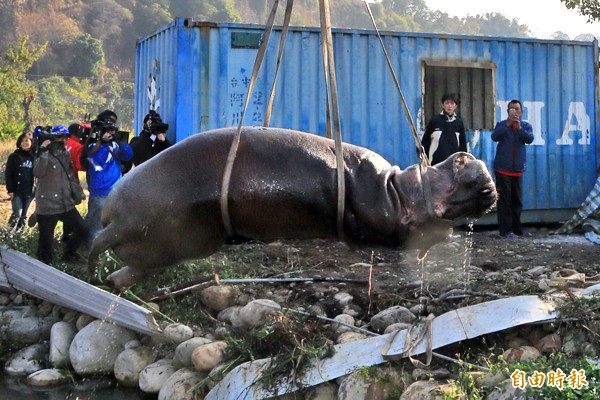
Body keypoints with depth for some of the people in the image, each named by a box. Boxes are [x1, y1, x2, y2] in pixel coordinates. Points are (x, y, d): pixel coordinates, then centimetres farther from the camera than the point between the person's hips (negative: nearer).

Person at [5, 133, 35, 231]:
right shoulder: (14, 156, 0)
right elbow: (8, 174, -1)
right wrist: (10, 190, -9)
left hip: (29, 192, 2)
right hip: (16, 191, -2)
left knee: (24, 215, 10)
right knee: (17, 213, -12)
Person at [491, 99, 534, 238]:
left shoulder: (525, 126, 7)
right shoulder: (501, 125, 2)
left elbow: (530, 138, -12)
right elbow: (494, 137, -16)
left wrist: (519, 128, -27)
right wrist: (507, 125, -27)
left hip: (518, 169, 3)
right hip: (502, 169, -3)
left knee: (517, 201, 9)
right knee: (504, 200, -5)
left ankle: (517, 228, 19)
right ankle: (505, 230, -3)